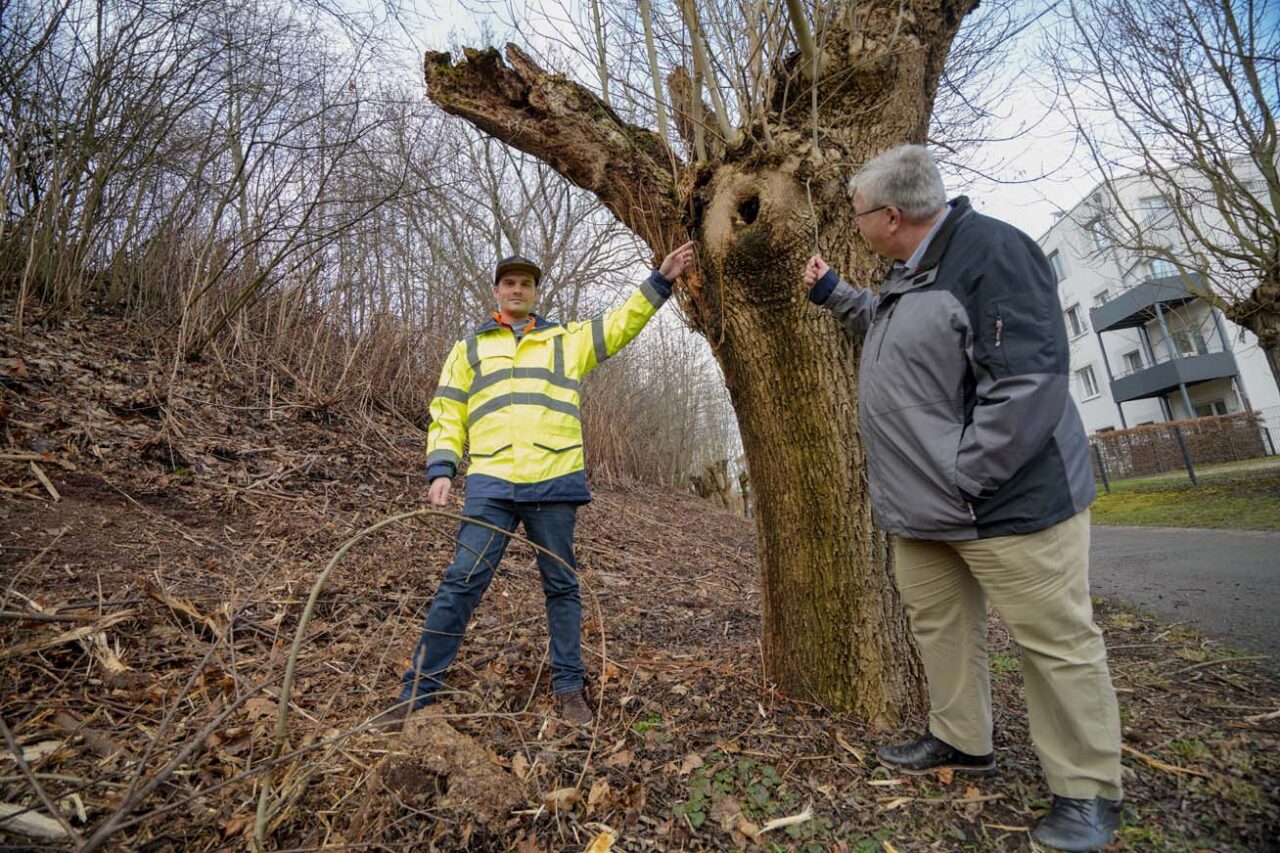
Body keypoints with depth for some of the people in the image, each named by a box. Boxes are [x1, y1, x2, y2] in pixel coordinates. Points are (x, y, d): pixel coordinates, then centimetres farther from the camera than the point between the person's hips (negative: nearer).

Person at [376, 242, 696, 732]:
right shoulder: (470, 348, 17)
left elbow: (623, 323, 12)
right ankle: (417, 691, 14)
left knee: (562, 585, 9)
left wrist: (661, 281, 4)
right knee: (461, 583, -1)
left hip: (555, 482, 1)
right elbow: (446, 414, 12)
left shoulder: (567, 340, 17)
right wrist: (441, 470, -1)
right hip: (490, 484, 0)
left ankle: (568, 686, 24)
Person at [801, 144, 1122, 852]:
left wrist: (964, 477, -22)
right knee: (937, 623, 17)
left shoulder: (990, 249, -16)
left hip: (1005, 498, -9)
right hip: (924, 506, 10)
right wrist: (831, 292, 32)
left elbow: (1032, 377, -24)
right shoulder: (906, 275, 13)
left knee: (1054, 640, 4)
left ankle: (1087, 792, 23)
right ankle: (961, 741, 36)